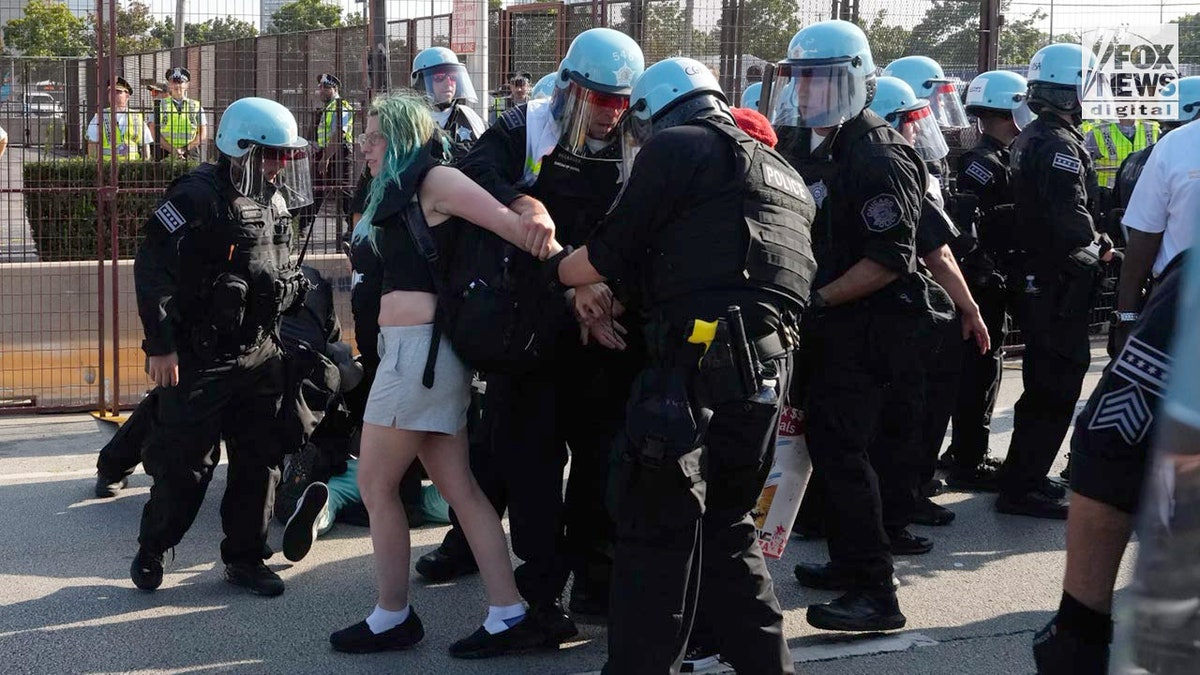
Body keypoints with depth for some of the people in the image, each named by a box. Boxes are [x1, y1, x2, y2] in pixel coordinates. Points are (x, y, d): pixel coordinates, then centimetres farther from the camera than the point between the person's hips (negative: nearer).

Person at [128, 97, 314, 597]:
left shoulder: (275, 201, 10)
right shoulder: (199, 196, -15)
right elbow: (152, 265, -18)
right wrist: (159, 343, -19)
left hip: (260, 355, 7)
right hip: (200, 359, -7)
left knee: (260, 460, 9)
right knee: (185, 464, 0)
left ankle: (244, 558, 21)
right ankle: (150, 552, 20)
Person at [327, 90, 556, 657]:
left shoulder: (434, 180, -7)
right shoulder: (400, 195, 19)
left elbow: (514, 222, -18)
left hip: (418, 347, -9)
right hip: (414, 349, 9)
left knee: (375, 484, 0)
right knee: (459, 487, 8)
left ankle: (392, 618, 12)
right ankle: (509, 616, 10)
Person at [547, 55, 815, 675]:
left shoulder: (676, 147, 2)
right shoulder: (782, 174, 26)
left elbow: (610, 255, 1)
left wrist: (555, 269, 20)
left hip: (699, 364, -8)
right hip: (770, 369, 8)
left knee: (658, 529, -4)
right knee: (727, 526, 18)